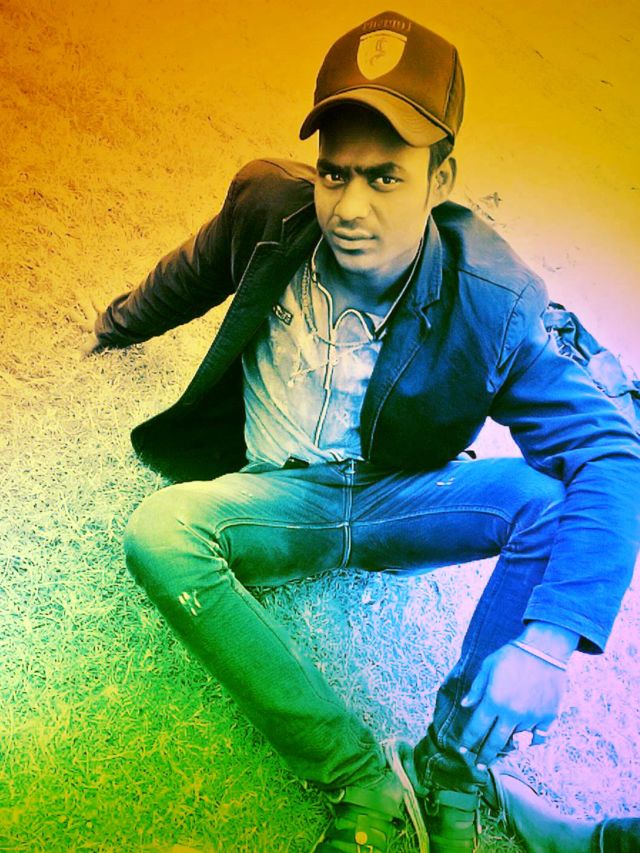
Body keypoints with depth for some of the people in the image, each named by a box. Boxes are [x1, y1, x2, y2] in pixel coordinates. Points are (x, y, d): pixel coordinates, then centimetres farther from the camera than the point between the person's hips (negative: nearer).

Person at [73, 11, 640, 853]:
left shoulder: (491, 302, -21)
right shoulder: (269, 206, -14)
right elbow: (195, 272, 9)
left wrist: (548, 640, -37)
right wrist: (119, 324, 30)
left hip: (397, 499, 0)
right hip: (280, 498, 1)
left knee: (555, 494, -27)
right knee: (160, 528, -31)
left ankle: (451, 762, -21)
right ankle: (361, 776, -29)